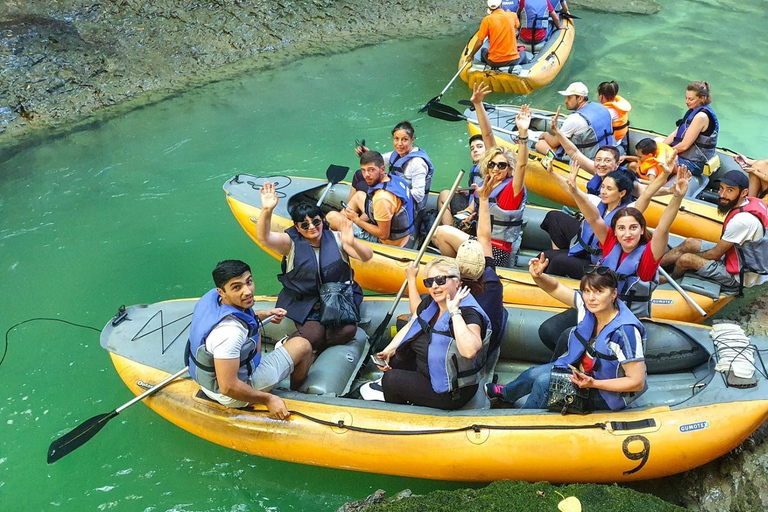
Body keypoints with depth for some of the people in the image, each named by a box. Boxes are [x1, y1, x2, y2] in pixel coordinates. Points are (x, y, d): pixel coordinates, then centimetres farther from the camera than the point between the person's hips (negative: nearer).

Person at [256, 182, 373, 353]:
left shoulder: (335, 238, 1)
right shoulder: (291, 243, -3)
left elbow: (367, 256, -8)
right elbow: (263, 237, -21)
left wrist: (352, 243, -32)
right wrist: (266, 210, -41)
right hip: (304, 303, -2)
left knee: (348, 330, -23)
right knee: (313, 335, -25)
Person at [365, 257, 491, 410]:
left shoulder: (468, 313, -27)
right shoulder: (431, 302, -1)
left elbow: (469, 351, -46)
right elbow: (410, 327, 12)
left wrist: (454, 311, -41)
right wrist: (388, 351, -1)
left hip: (452, 393, -8)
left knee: (392, 379, -10)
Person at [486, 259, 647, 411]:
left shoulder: (625, 331, -32)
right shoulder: (587, 304, -14)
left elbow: (637, 383, -28)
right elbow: (555, 288, -2)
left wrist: (592, 383, -33)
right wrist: (537, 276, -25)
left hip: (609, 392, -7)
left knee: (545, 381, -18)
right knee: (534, 373, 4)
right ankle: (506, 393, 40)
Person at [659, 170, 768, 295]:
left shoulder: (741, 220, -32)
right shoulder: (751, 202, -4)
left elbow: (715, 255, -21)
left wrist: (692, 256, -3)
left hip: (739, 276, -9)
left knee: (685, 260, -11)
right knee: (689, 243, 9)